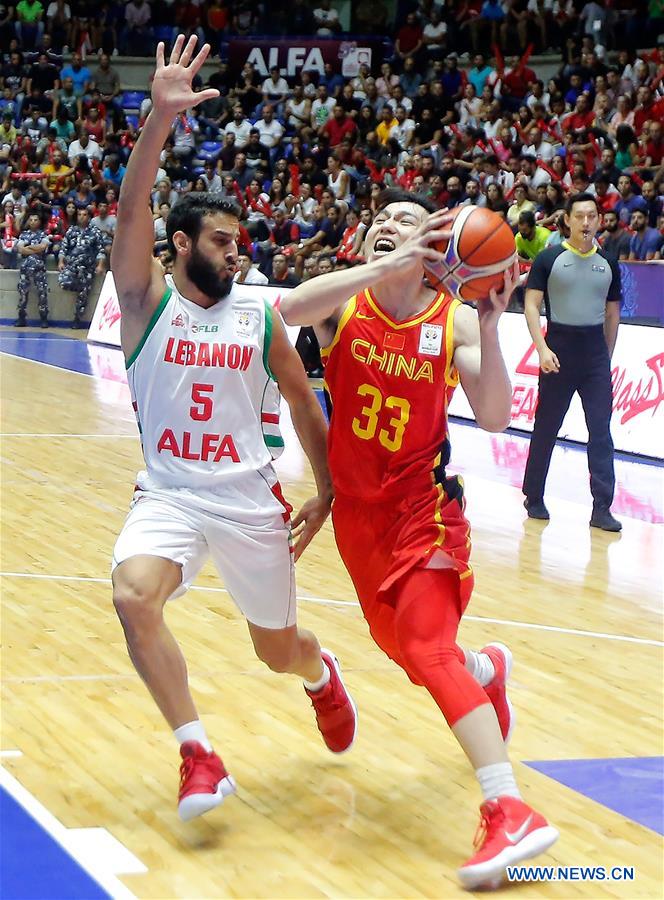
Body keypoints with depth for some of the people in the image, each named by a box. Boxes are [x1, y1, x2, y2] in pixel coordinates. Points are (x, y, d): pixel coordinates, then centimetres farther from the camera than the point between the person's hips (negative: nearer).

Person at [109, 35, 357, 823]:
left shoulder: (260, 316, 2)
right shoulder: (147, 298, -3)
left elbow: (303, 403, 12)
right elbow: (132, 211, -19)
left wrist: (325, 491, 9)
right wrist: (161, 117, -31)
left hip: (251, 499, 1)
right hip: (169, 493, -1)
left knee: (278, 649, 13)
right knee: (133, 596, -31)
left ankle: (322, 675, 53)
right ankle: (198, 756, -18)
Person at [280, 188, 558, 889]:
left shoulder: (454, 322, -12)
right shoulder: (344, 300, -8)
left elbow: (493, 419, -21)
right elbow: (291, 309, -33)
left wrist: (489, 328, -33)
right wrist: (386, 267, -42)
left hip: (423, 502, -4)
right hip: (357, 503, 4)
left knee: (426, 649, -18)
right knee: (397, 642, 20)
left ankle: (510, 812, -21)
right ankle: (485, 669, 54)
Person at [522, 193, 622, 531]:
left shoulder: (608, 263, 9)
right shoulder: (549, 259, -2)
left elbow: (612, 313, 16)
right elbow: (531, 304, -6)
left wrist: (607, 357, 14)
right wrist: (542, 348, -17)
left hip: (595, 350, 3)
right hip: (559, 347, -3)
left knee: (601, 432, -5)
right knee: (546, 428, 7)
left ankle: (601, 508, -5)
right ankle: (533, 497, 21)